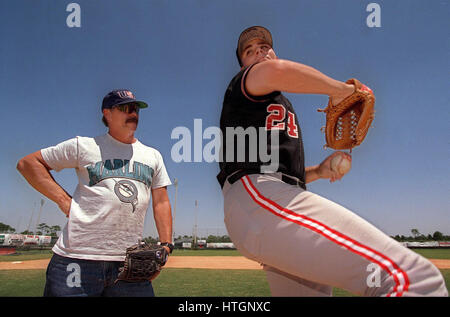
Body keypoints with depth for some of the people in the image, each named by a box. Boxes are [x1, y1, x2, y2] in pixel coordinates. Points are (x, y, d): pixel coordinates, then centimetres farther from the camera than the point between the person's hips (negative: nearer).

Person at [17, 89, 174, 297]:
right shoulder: (84, 146, 7)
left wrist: (165, 245, 2)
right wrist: (63, 199, -2)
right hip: (77, 259, -3)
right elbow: (27, 163, 9)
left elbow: (161, 202, 15)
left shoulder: (153, 156, 17)